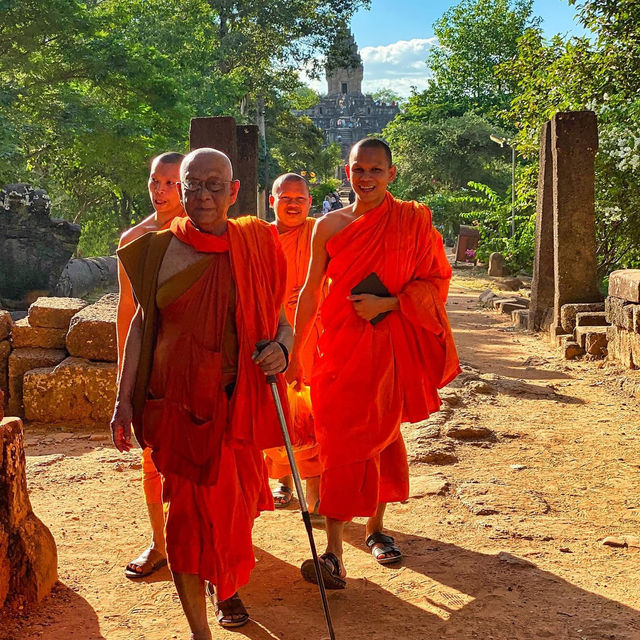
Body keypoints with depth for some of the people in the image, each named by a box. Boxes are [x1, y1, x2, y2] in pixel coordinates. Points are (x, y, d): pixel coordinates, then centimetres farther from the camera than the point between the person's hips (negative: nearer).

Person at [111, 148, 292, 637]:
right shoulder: (160, 250, -1)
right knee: (190, 508, -1)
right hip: (176, 402, -1)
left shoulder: (255, 248, 1)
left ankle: (226, 587, 43)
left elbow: (280, 321, 8)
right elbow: (141, 325, 5)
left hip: (236, 403, 1)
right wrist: (124, 400, 2)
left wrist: (281, 348, -15)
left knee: (235, 504, 13)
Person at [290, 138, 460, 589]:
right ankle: (334, 555, -4)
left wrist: (385, 304, -16)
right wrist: (294, 353, 7)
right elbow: (311, 293, 7)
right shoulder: (330, 226, 2)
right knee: (343, 442, -5)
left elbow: (435, 283, -2)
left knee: (384, 434, 11)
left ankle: (376, 527, 31)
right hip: (343, 346, 0)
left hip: (394, 346, 0)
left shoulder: (413, 221, 0)